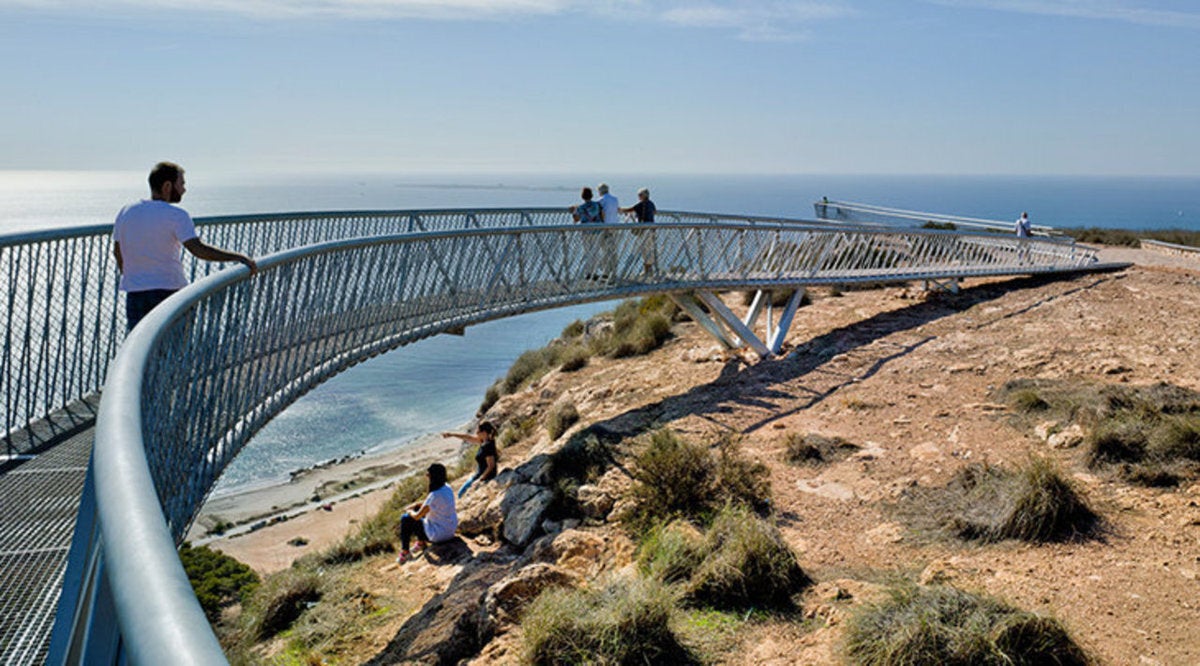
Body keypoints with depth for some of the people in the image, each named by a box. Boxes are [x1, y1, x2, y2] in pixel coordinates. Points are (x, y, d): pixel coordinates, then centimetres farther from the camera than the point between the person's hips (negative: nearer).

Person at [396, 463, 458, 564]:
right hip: (450, 528, 8)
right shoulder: (447, 488, -3)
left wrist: (410, 512, 2)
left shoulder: (434, 496, -30)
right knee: (418, 509, 22)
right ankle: (421, 543, 32)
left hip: (439, 534, -8)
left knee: (406, 519, 5)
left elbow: (417, 516, -19)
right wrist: (415, 506, 10)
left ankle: (404, 553, 18)